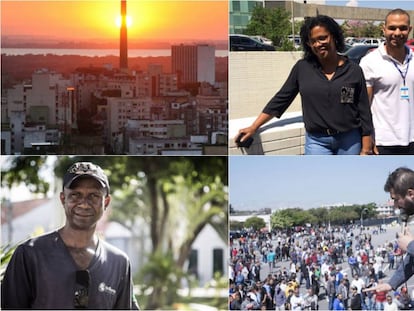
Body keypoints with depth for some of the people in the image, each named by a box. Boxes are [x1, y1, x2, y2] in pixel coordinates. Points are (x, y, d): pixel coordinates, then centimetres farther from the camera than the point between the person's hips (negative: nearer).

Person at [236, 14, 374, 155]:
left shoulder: (354, 71, 0)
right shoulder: (302, 68, 2)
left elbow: (364, 112, 2)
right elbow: (281, 99, 8)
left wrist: (366, 150, -2)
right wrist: (253, 127, 5)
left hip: (349, 142, 0)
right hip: (317, 142, 0)